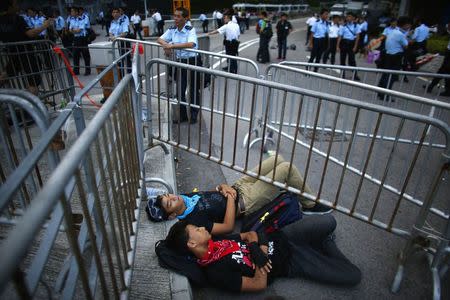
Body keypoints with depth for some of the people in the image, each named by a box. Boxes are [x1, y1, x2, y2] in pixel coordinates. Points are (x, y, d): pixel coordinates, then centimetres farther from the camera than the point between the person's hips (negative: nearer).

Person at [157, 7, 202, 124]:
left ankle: (193, 115, 25)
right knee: (180, 90, 9)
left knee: (194, 90, 8)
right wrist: (165, 45, -15)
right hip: (180, 62, 5)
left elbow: (191, 44, -32)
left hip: (193, 62, -5)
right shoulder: (172, 30, 3)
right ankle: (182, 115, 24)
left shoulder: (190, 30, -14)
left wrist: (172, 46, -31)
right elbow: (159, 39, 9)